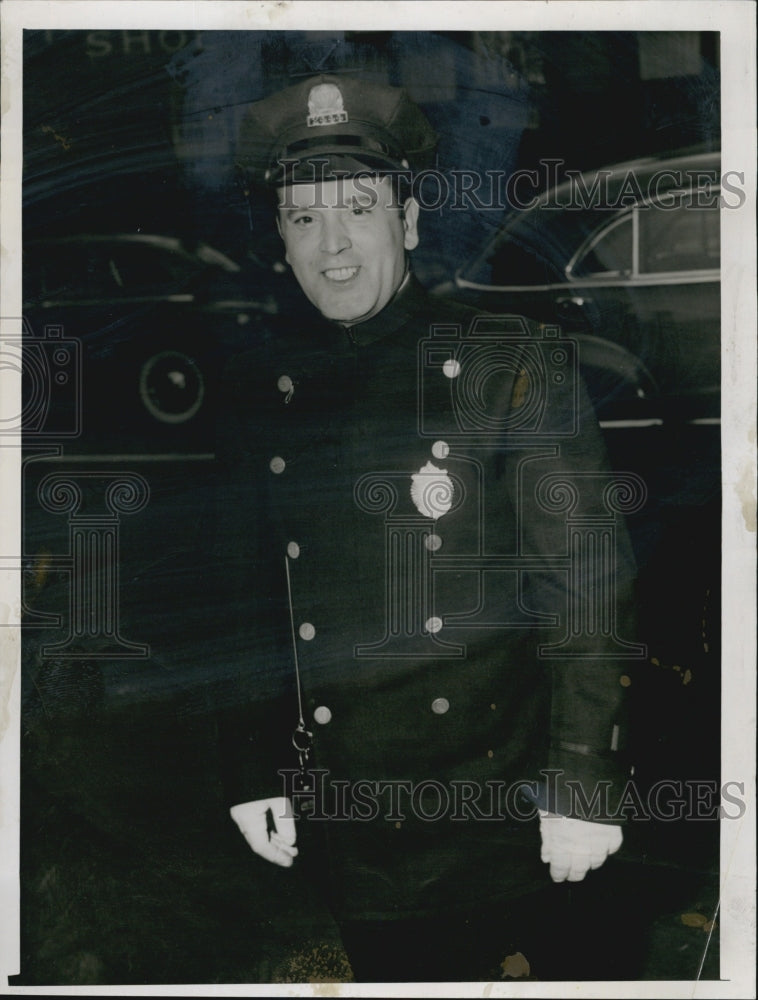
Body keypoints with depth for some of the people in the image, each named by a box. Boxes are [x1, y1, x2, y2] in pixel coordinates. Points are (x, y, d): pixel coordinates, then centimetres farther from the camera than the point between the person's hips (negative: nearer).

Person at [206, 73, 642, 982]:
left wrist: (584, 786, -11)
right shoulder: (258, 388, 1)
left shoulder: (516, 365, -8)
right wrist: (253, 773, 6)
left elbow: (587, 591, -9)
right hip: (345, 823, 3)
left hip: (500, 804, -2)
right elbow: (241, 597, 7)